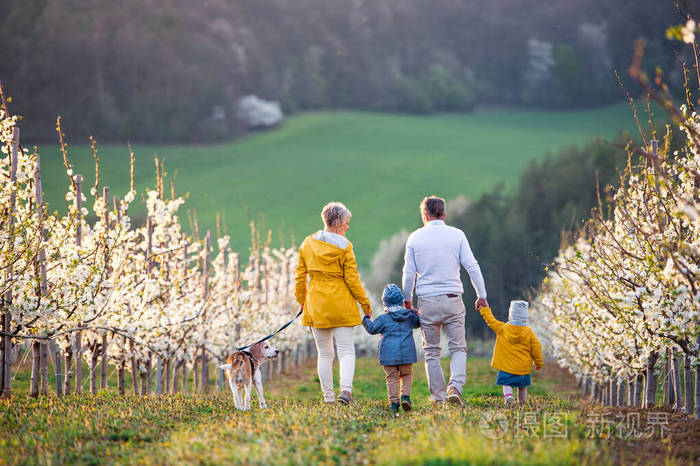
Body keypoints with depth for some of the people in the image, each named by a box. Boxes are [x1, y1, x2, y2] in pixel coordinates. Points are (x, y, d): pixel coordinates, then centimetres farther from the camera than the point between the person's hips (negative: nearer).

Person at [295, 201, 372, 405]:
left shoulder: (308, 243, 4)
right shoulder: (344, 246, -8)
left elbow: (300, 276, 9)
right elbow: (352, 279, -7)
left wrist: (302, 300, 21)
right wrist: (365, 303, 2)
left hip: (316, 305, 4)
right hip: (341, 304, -4)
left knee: (324, 353, 11)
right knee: (346, 350, 0)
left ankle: (328, 395, 9)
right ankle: (346, 389, -20)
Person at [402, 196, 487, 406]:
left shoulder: (415, 237, 3)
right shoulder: (456, 235, 1)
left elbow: (409, 273, 4)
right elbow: (472, 266, -2)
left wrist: (407, 299, 16)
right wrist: (481, 296, 5)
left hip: (427, 301, 1)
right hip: (452, 299, 0)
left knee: (431, 352, 9)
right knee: (458, 348, 7)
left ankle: (438, 398, 7)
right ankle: (455, 388, -15)